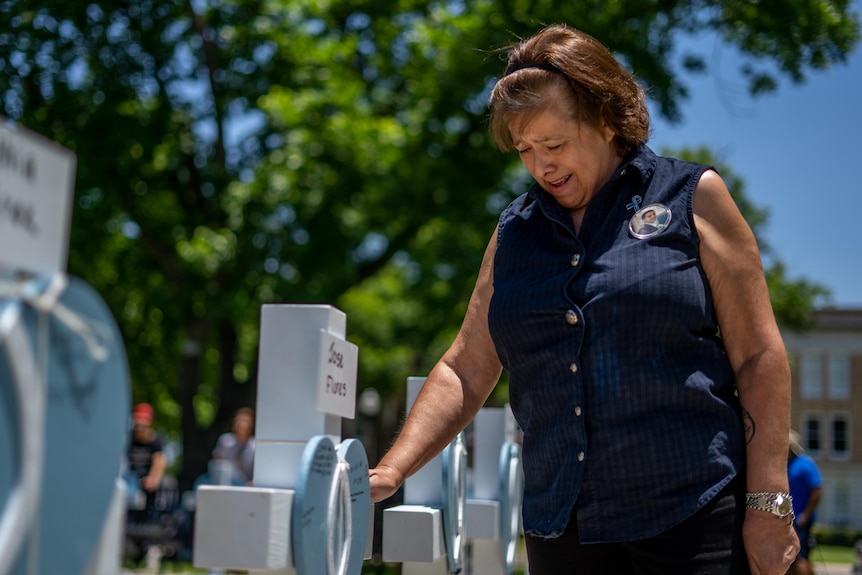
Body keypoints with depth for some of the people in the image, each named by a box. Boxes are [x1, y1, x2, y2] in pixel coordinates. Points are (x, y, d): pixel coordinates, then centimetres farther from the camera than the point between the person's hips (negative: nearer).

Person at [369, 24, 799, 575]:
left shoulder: (690, 196, 1)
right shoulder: (515, 231, 11)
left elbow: (758, 357, -1)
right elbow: (465, 372, 10)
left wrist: (768, 504, -6)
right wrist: (390, 473, -2)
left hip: (695, 521, -3)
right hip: (561, 528, 3)